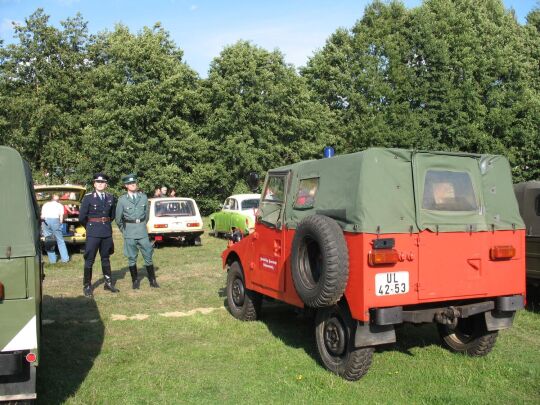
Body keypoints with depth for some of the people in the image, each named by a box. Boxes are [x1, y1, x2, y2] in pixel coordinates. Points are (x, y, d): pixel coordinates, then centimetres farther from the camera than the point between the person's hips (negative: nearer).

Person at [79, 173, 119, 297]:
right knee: (89, 260, 1)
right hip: (93, 233, -4)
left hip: (107, 232, 4)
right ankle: (87, 286, 10)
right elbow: (82, 217, -3)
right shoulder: (88, 198, -5)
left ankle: (108, 283, 22)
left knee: (106, 258, 13)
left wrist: (105, 224, 13)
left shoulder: (110, 198, 6)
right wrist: (90, 227, 8)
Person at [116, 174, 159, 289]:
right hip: (129, 233, -1)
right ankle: (135, 281, 17)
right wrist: (124, 230, 12)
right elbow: (118, 218, 6)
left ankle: (152, 280, 12)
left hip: (142, 231, 2)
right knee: (132, 258, 5)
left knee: (148, 256, 3)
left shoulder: (143, 197, 4)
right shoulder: (122, 200, -3)